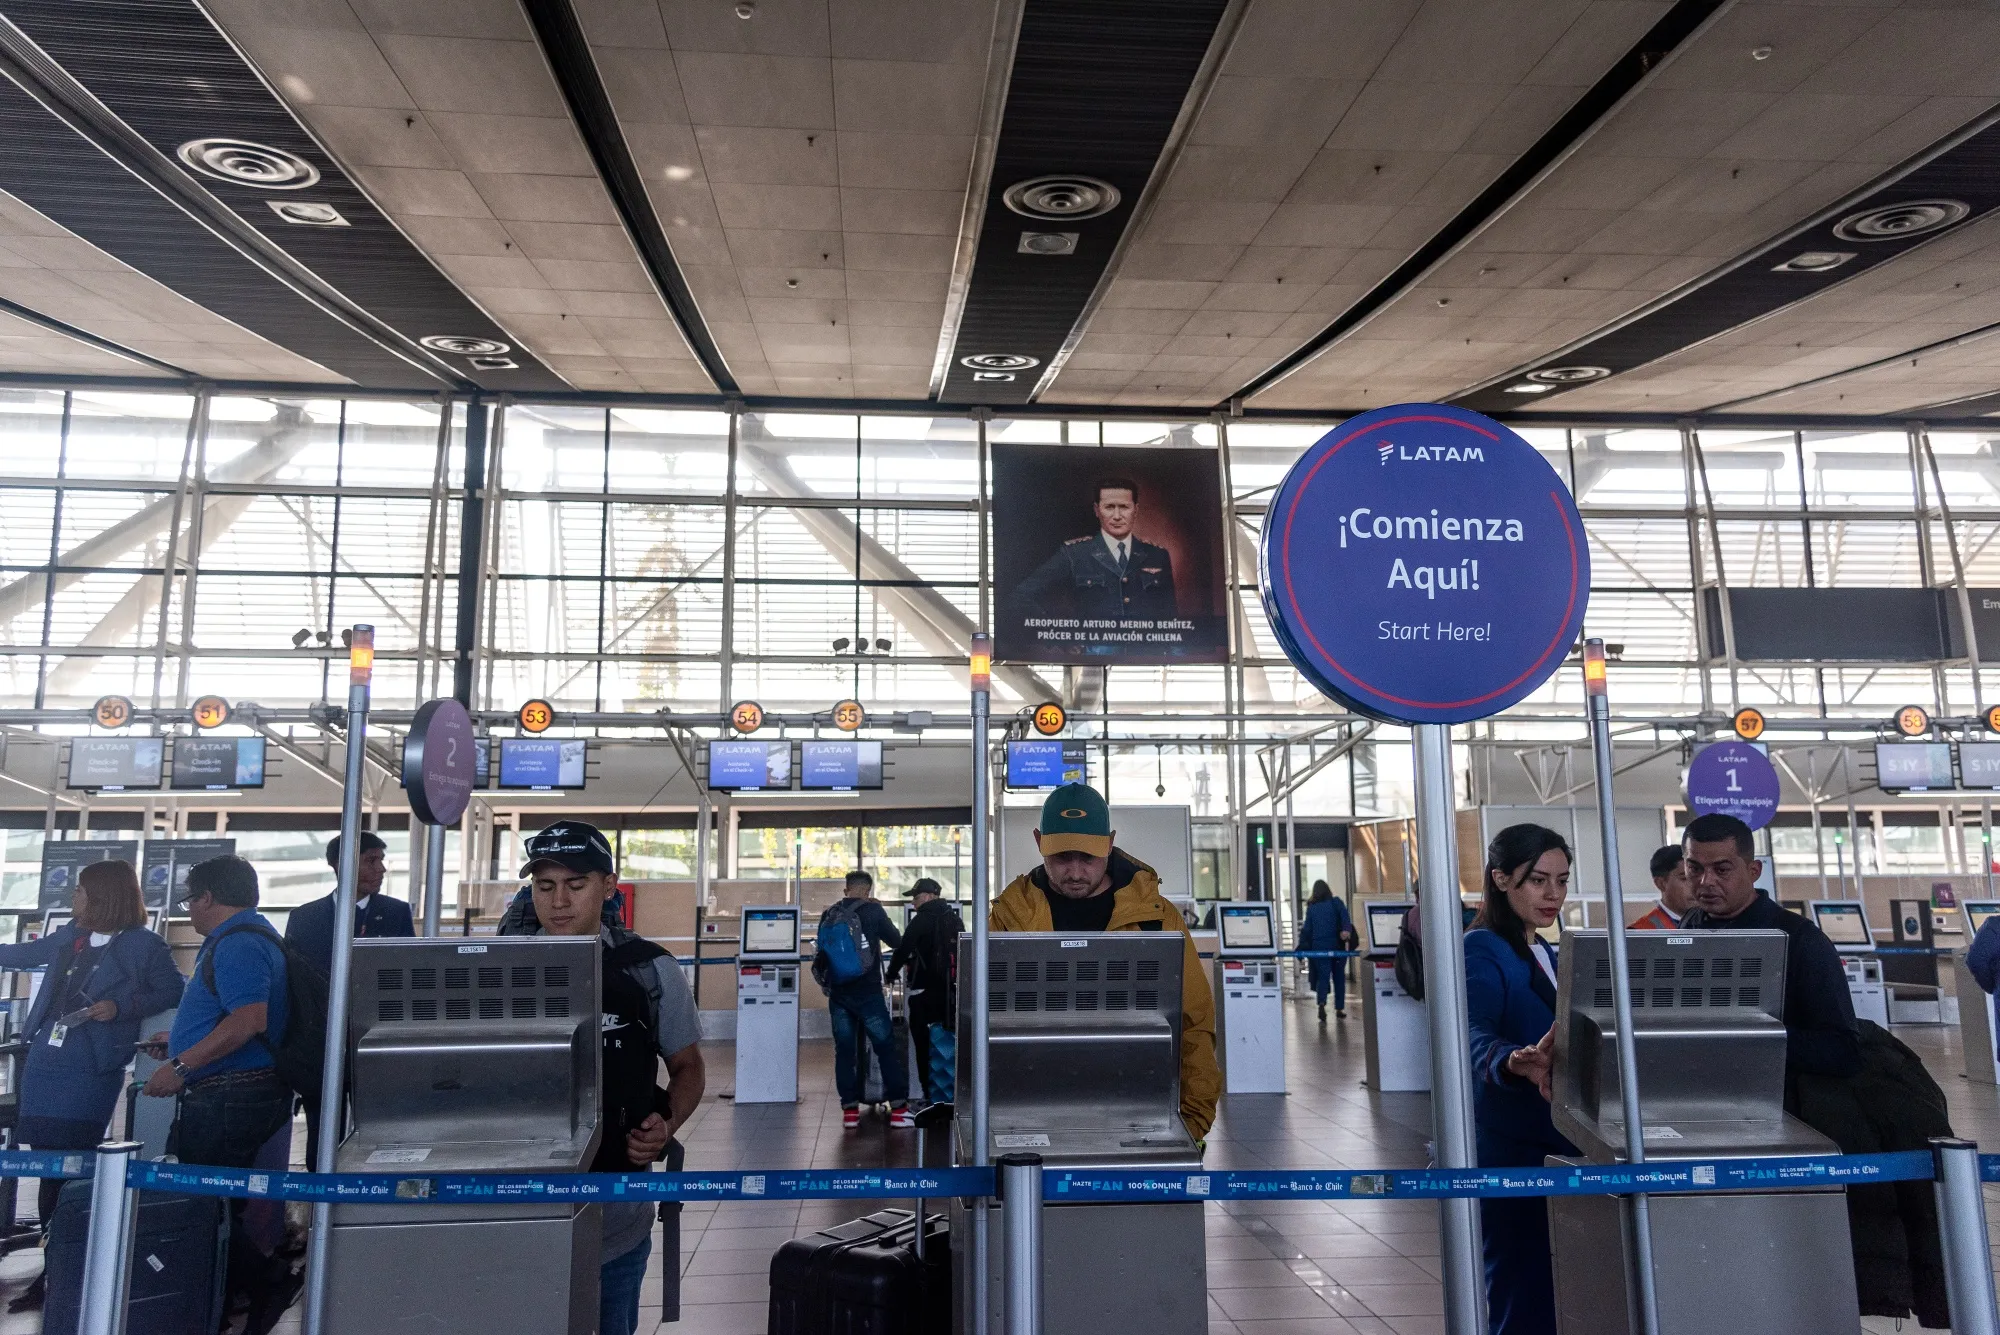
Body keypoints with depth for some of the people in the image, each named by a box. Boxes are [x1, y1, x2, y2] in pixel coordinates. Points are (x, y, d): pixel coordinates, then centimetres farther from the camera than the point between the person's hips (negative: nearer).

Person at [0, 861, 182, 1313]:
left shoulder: (144, 945, -9)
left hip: (91, 1071, -7)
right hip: (44, 1062, 7)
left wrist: (121, 1007, -19)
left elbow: (172, 992, -8)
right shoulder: (68, 936, 11)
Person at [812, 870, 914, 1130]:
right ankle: (898, 1108, 3)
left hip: (838, 993, 4)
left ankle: (850, 1110, 12)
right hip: (867, 991, -4)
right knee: (886, 1047, 3)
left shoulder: (829, 915, 6)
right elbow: (896, 941, 2)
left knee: (844, 1050, 10)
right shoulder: (872, 910, -6)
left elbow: (821, 950, 15)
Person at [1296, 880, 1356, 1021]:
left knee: (1322, 976, -2)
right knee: (1339, 976, 13)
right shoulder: (1337, 903, 5)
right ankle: (1339, 1008, 17)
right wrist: (1347, 930, -25)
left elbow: (1307, 928, 5)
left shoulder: (1311, 907, 6)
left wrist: (1302, 946, 9)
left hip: (1318, 946, 0)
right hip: (1337, 945, 0)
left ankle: (1322, 1003, -27)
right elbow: (1345, 917, -12)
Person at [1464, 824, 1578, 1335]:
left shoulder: (1548, 954, 13)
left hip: (1559, 1141, 8)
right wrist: (1519, 1064, -50)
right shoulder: (1481, 950, -14)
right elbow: (1476, 1038, -31)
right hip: (1510, 1147, -8)